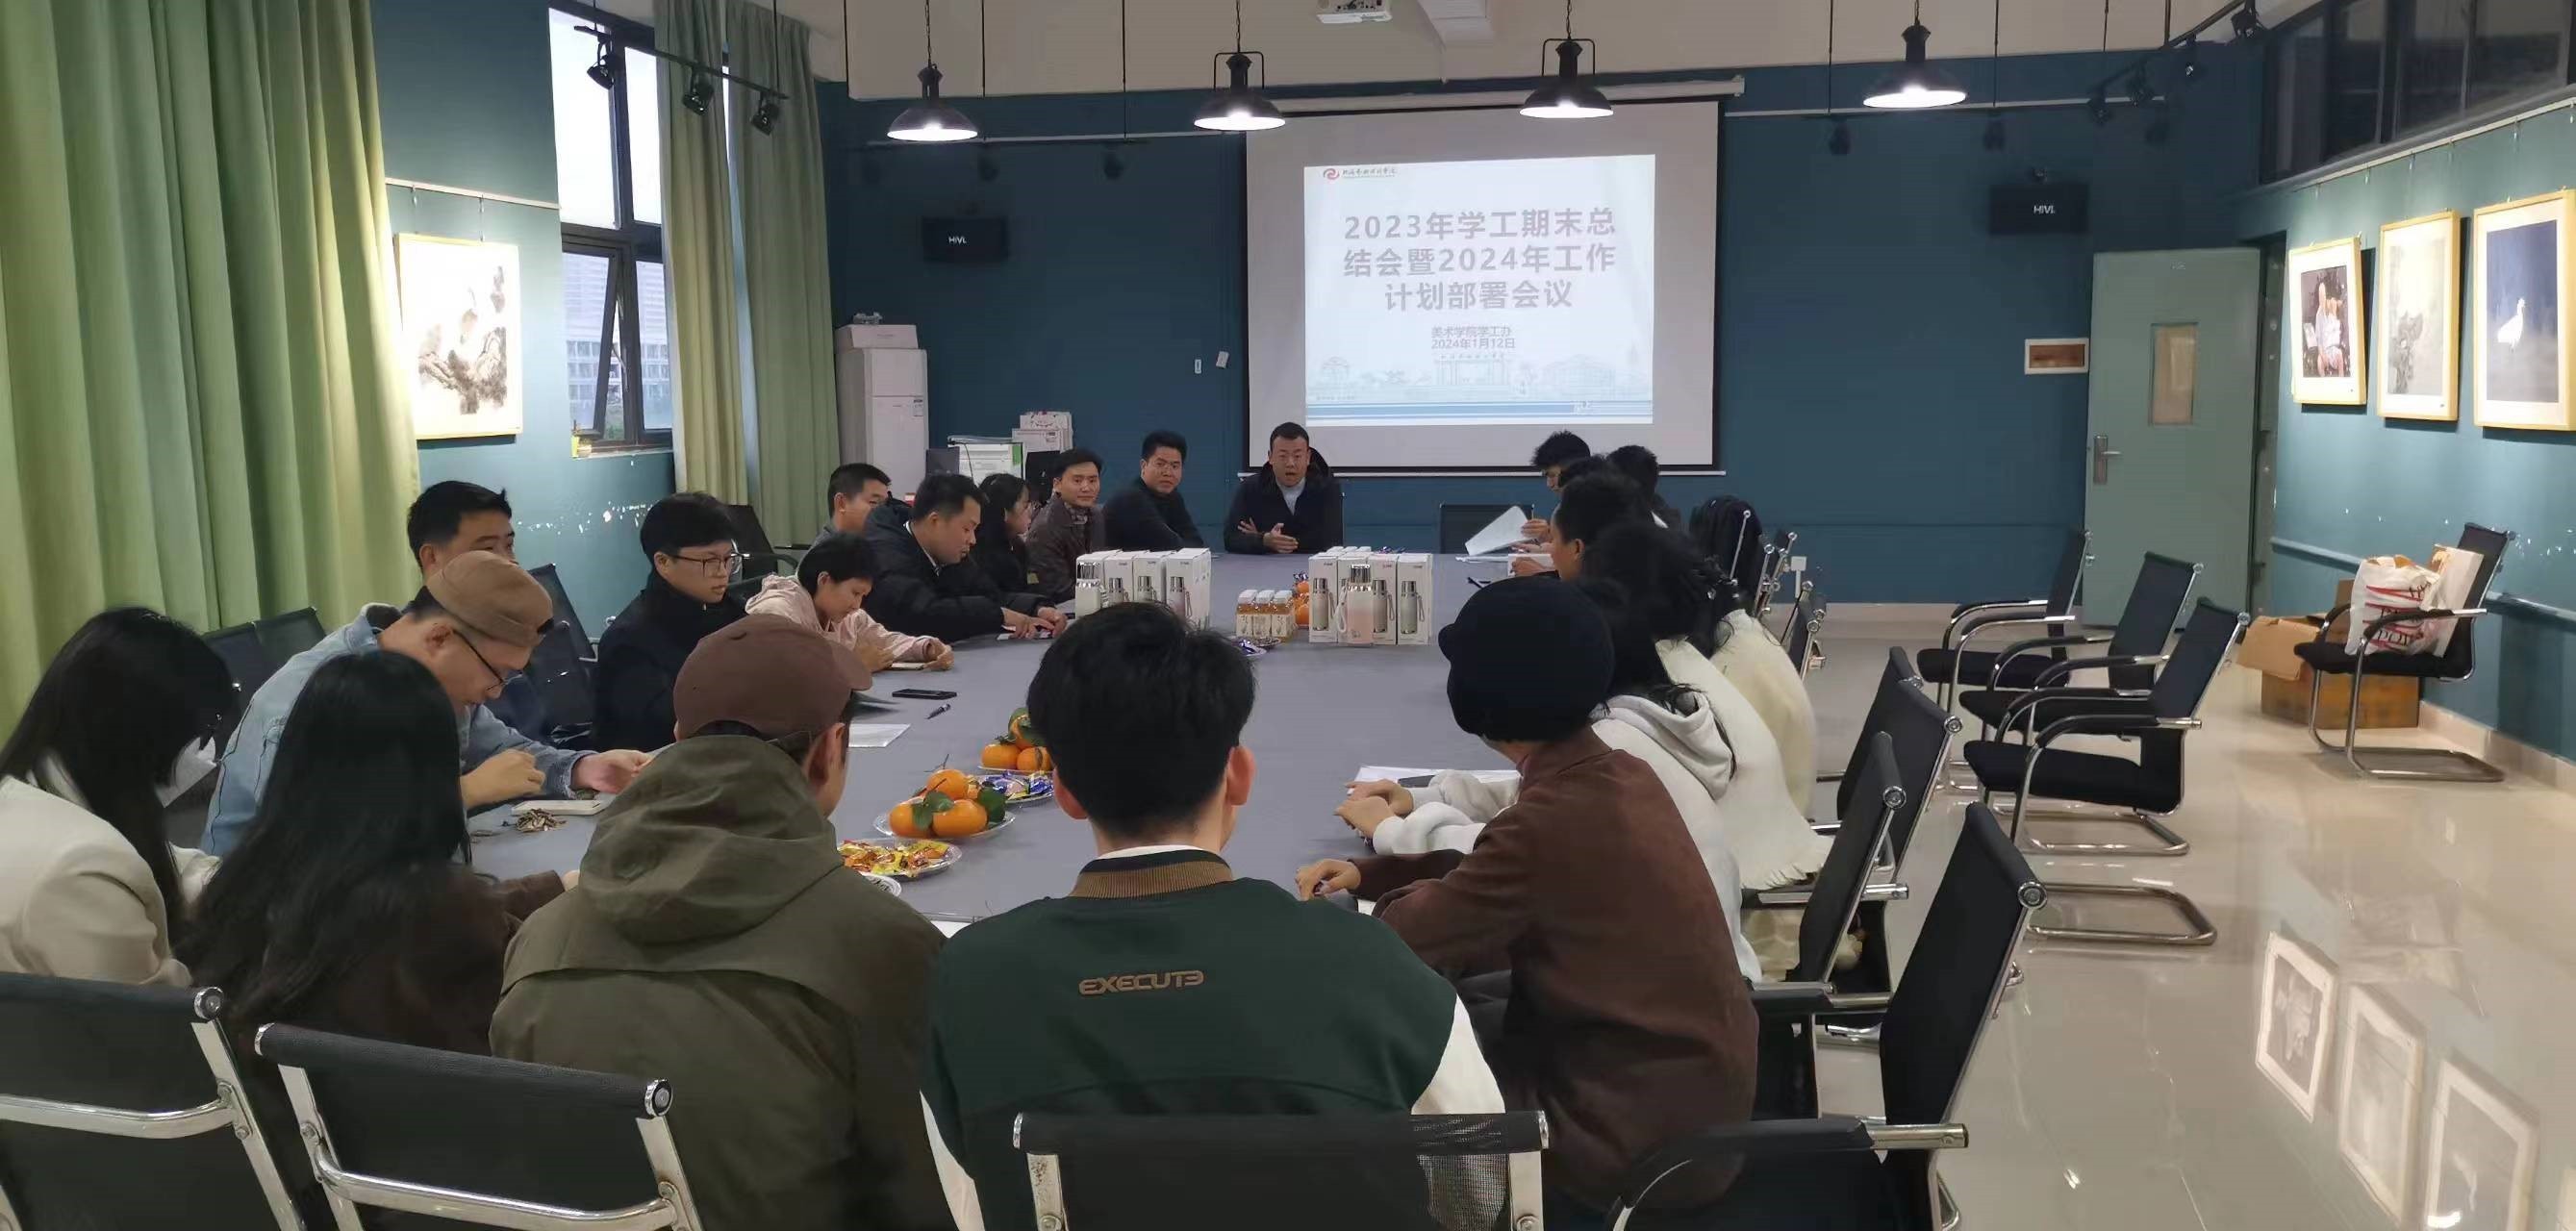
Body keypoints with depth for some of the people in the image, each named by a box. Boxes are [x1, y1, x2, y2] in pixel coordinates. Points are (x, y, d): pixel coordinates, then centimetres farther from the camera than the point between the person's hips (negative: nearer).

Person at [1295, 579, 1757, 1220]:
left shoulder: (1552, 819, -29)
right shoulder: (1620, 775, 0)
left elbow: (1406, 937, -18)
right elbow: (1497, 872, 14)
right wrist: (1371, 871, 4)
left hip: (1640, 1132, -8)